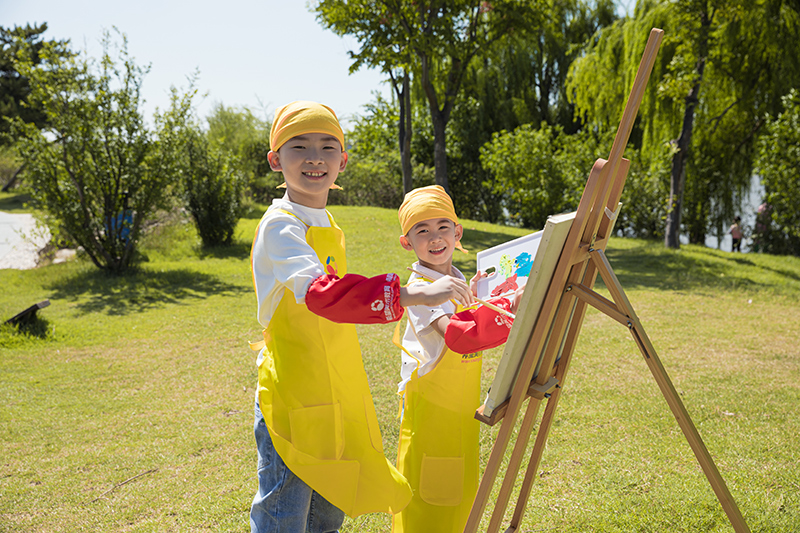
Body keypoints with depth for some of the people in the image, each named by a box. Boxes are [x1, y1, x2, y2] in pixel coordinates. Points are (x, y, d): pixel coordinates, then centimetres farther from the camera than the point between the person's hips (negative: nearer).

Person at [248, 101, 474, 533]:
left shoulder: (327, 225, 10)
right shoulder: (280, 226, -19)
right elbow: (322, 293, -36)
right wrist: (412, 294, -43)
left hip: (337, 395, 9)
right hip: (293, 398, -8)